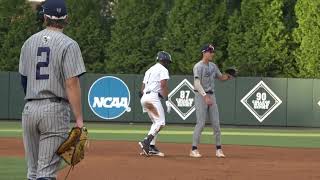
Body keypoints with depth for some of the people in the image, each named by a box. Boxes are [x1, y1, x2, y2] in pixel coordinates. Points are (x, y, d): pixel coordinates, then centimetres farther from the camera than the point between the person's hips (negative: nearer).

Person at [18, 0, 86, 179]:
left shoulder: (29, 42, 11)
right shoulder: (68, 45, -6)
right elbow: (72, 84, -13)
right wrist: (79, 119, -14)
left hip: (29, 109, 5)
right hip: (55, 110, -5)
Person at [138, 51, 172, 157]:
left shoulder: (149, 70, 27)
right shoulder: (163, 69, 1)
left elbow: (142, 88, 23)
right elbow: (163, 85, -12)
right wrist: (167, 100, -15)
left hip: (144, 97, 9)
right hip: (153, 97, -9)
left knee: (156, 122, 16)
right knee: (161, 122, -11)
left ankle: (151, 147, 6)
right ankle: (146, 142, -29)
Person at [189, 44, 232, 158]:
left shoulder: (213, 66, 12)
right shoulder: (198, 66, -11)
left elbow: (221, 77, 22)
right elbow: (197, 83, -21)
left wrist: (228, 76, -2)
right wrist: (205, 96, -31)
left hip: (211, 96, 7)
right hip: (201, 96, -7)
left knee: (216, 123, 4)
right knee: (201, 123, -10)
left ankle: (218, 149, 9)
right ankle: (194, 150, -6)